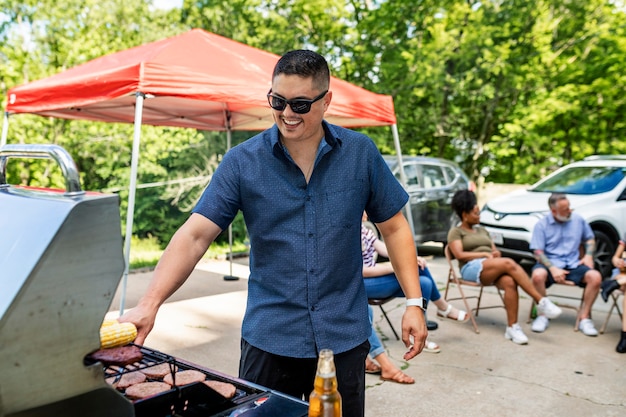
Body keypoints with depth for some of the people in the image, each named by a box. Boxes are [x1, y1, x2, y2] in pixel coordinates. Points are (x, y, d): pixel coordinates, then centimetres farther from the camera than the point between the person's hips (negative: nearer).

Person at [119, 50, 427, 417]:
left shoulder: (361, 153, -3)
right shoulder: (242, 162, -6)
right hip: (269, 340, 0)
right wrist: (148, 305, -22)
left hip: (344, 336, 1)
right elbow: (194, 236, -11)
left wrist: (414, 302, -2)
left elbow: (394, 227, 3)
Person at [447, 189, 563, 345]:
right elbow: (459, 255, -6)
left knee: (510, 282, -32)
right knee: (509, 263, -32)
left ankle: (512, 327, -34)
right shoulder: (456, 232, 11)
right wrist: (485, 254, -9)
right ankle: (541, 301, -31)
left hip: (494, 270, 5)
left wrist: (495, 254, -2)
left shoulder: (482, 230, 30)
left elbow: (496, 252, 23)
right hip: (472, 268, -5)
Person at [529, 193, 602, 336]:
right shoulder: (541, 225, -3)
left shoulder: (578, 220, 7)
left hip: (573, 265, 3)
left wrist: (588, 255, 2)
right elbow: (538, 252, -7)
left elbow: (590, 238, 22)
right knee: (537, 275, -36)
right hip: (550, 263, -3)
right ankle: (543, 314, -15)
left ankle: (584, 317, -11)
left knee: (595, 277, -26)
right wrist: (553, 269, -22)